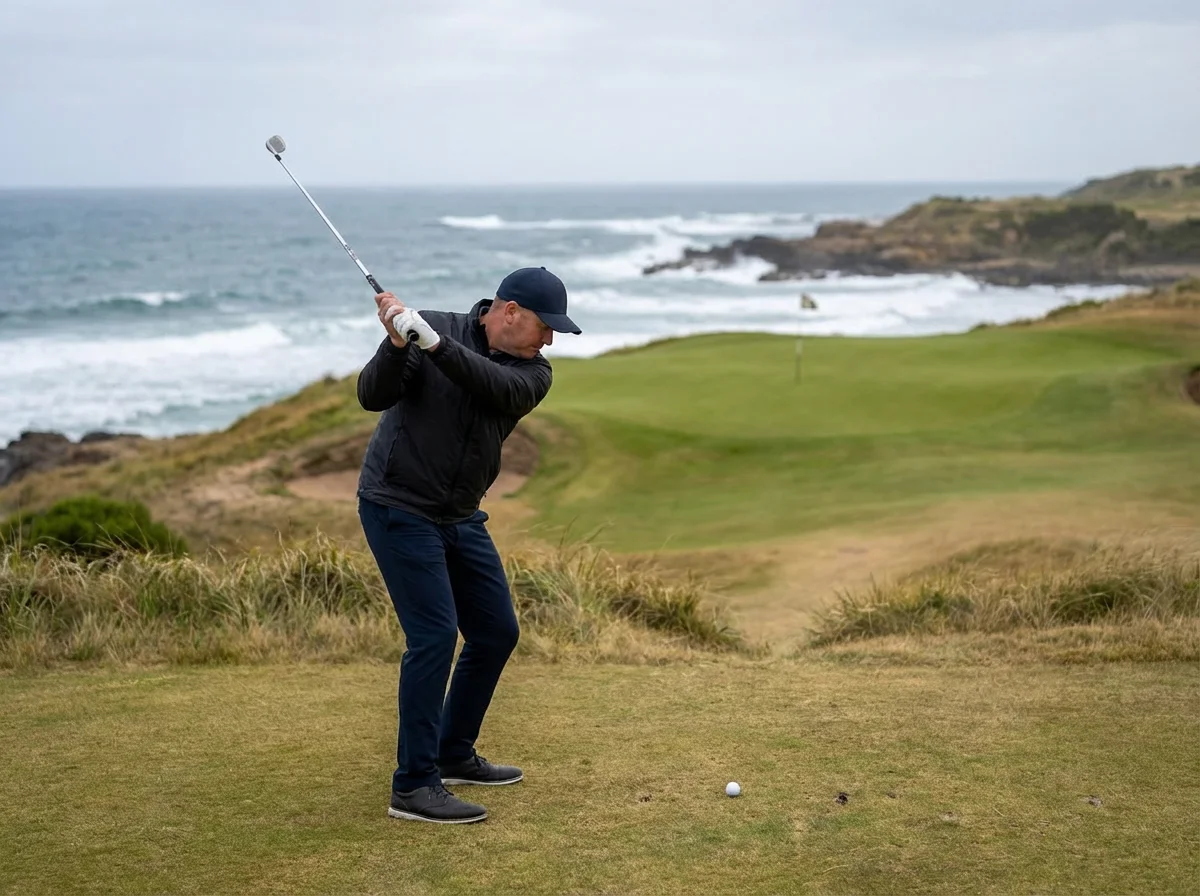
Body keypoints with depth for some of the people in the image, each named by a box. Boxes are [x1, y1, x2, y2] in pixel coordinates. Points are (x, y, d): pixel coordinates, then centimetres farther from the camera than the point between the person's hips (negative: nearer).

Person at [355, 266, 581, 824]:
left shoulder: (532, 371, -1)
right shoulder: (429, 329, -10)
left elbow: (496, 386, -23)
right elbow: (372, 396, -18)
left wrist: (434, 343, -35)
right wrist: (396, 344, -36)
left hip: (460, 517, 7)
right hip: (398, 507, -7)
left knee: (496, 633, 10)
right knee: (435, 635, -15)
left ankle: (454, 755, 27)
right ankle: (413, 786, -11)